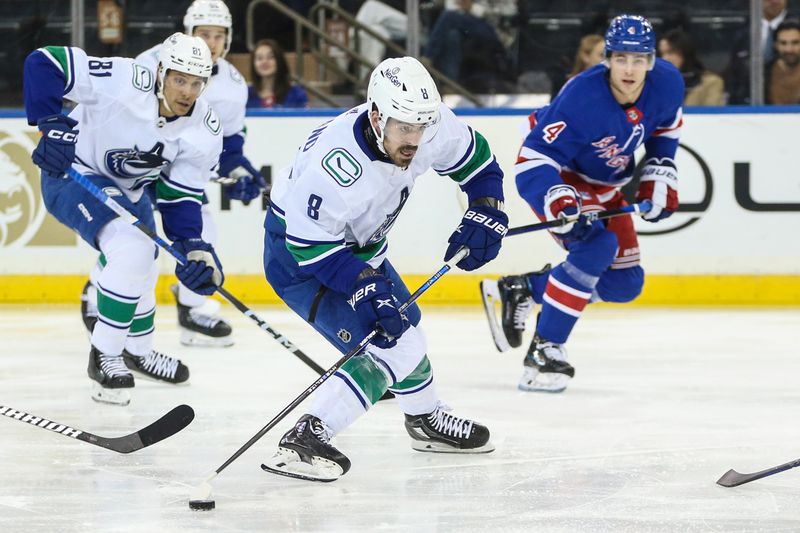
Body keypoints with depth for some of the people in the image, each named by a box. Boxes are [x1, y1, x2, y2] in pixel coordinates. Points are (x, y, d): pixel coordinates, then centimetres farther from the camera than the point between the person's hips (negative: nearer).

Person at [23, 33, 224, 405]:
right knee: (133, 250, -28)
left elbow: (179, 198, -13)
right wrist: (52, 124, -40)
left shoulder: (204, 133, -17)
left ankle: (138, 351, 51)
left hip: (129, 190, 7)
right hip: (72, 175, -7)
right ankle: (104, 356, -16)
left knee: (140, 273, 22)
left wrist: (194, 247, -28)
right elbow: (44, 63, -34)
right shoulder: (122, 82, -34)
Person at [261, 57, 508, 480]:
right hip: (295, 253, -8)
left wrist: (485, 214, -10)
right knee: (392, 349, -19)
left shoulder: (429, 125, -19)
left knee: (404, 324, 25)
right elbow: (310, 244, -31)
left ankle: (426, 419, 49)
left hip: (356, 243, 8)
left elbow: (475, 159, 2)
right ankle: (304, 441, -21)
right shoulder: (335, 163, -39)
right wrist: (365, 287, -35)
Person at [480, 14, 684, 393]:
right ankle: (543, 353, -24)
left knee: (625, 283, 6)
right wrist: (560, 205, -50)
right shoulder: (581, 99, -36)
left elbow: (664, 130, 6)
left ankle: (520, 290, 17)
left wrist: (659, 176, -1)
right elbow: (533, 162, -34)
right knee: (597, 246, -31)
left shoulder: (667, 84, -19)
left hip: (605, 185, 7)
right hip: (559, 176, -7)